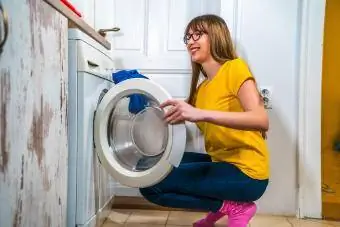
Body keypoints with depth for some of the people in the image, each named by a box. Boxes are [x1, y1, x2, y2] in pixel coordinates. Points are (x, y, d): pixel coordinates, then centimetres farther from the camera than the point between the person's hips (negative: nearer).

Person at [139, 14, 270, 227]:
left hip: (245, 172, -8)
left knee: (151, 185, -12)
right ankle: (221, 207, 11)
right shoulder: (201, 88, 13)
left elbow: (261, 120, -25)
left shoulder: (235, 67, -10)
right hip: (220, 162, 8)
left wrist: (201, 114, -35)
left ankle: (232, 207, -2)